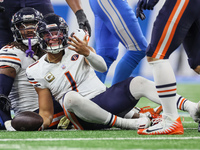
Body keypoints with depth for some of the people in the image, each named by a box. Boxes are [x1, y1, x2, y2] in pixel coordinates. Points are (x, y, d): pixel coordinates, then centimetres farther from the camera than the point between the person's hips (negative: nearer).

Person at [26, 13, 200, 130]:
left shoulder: (77, 47, 8)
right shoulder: (38, 71, 5)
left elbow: (103, 67, -8)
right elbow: (46, 112, 5)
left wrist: (87, 53, -26)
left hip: (104, 99, 3)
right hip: (85, 118, -3)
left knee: (138, 83, -20)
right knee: (71, 97, -37)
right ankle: (126, 123, -33)